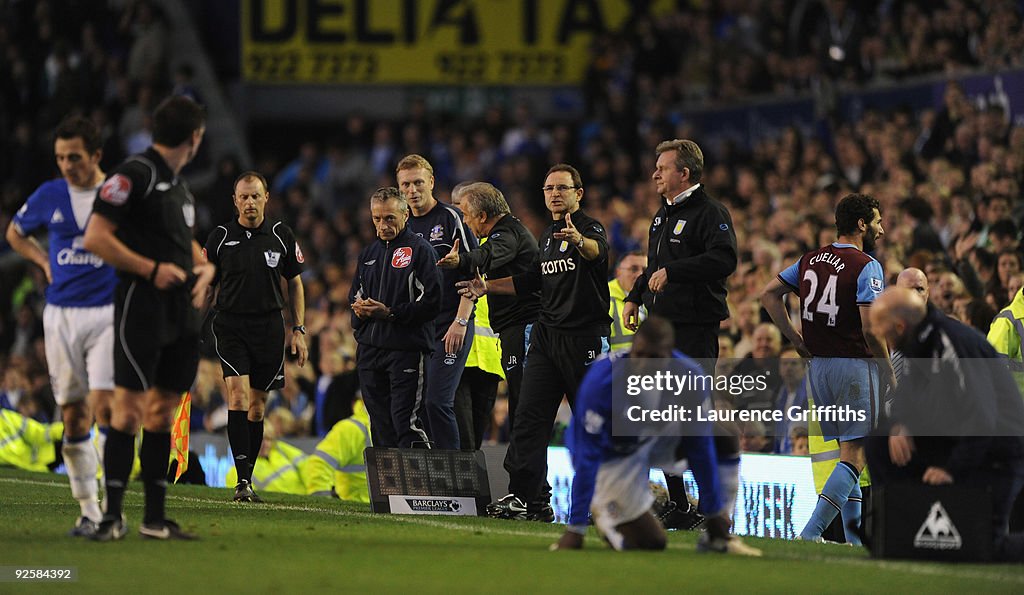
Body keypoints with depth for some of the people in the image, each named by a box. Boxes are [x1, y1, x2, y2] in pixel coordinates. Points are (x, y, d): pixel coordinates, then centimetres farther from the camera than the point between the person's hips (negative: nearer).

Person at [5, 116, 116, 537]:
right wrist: (45, 262, 10)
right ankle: (88, 509, 12)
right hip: (61, 315, 3)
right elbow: (15, 233, 23)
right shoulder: (50, 196, 5)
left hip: (107, 313, -3)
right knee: (73, 416, 4)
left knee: (104, 405, -16)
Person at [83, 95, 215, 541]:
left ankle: (155, 518, 13)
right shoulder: (135, 174, -10)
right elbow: (95, 238, -15)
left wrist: (204, 267, 11)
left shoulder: (177, 183, 17)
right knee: (129, 408, -10)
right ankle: (113, 515, -8)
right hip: (142, 306, -9)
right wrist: (151, 270, -16)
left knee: (163, 410, 9)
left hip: (182, 312, 9)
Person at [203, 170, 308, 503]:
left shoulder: (281, 236, 4)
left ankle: (247, 478, 18)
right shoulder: (220, 237, 0)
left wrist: (299, 330, 6)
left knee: (257, 405, 7)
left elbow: (295, 284, 12)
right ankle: (242, 481, -22)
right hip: (230, 326, -2)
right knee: (238, 394, -18)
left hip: (269, 328, 2)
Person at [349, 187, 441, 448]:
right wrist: (359, 308, 2)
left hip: (406, 349, -7)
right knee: (380, 424, 9)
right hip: (370, 347, 7)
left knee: (406, 422, -14)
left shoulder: (420, 250, -5)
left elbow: (431, 303, -12)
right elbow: (355, 295, 26)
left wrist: (390, 313, -18)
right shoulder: (369, 254, 18)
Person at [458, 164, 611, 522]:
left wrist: (579, 240, -55)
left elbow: (598, 251, -32)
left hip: (586, 335, -7)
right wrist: (488, 287, 18)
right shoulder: (548, 236, 18)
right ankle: (528, 497, -6)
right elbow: (533, 281, 28)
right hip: (547, 333, 7)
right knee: (530, 414, -3)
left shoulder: (590, 227, -8)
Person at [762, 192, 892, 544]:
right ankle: (810, 534, -18)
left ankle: (855, 538, 18)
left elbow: (769, 295, 12)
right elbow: (870, 328, -18)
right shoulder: (865, 266, -12)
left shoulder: (810, 260, 10)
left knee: (848, 451, 17)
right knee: (854, 456, -7)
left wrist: (796, 339, 12)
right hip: (854, 366, -8)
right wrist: (890, 375, -7)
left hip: (818, 366, 8)